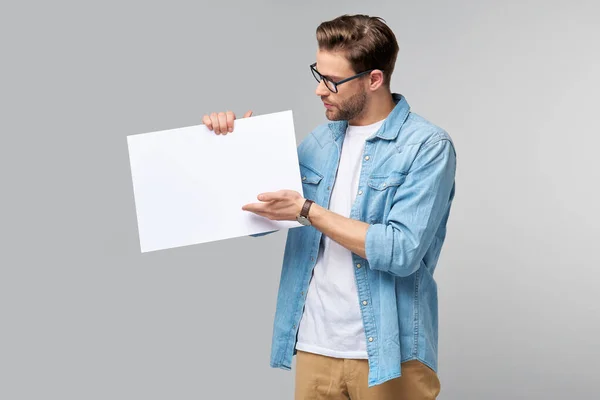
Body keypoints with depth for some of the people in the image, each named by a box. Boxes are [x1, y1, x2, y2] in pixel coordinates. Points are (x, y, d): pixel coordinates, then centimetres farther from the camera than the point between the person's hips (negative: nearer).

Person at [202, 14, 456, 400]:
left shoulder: (428, 146, -10)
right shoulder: (320, 140, 7)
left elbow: (402, 251, -20)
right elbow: (259, 219, 13)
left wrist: (307, 211, -18)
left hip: (387, 353, -5)